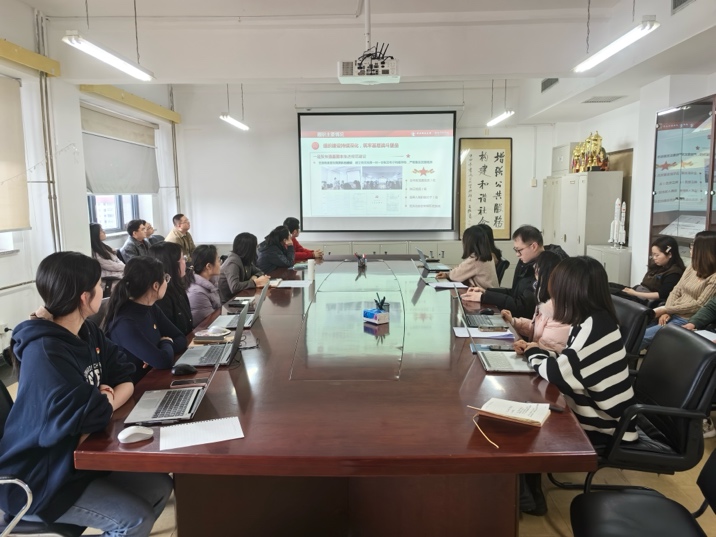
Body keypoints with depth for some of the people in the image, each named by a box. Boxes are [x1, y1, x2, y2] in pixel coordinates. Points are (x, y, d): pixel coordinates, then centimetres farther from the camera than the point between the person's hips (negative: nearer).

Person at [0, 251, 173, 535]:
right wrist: (107, 401, -15)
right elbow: (89, 415, -37)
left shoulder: (88, 332, 0)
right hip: (39, 479, -8)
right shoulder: (44, 352, -27)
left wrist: (110, 397, -18)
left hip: (77, 455, 8)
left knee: (160, 486, 2)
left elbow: (126, 378, 3)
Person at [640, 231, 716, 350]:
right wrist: (666, 312, -8)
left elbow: (699, 305, -16)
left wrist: (665, 309, -14)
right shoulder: (692, 267, 12)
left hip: (686, 321, -7)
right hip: (672, 314, 7)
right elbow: (676, 291, 9)